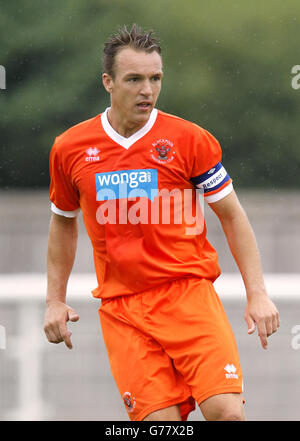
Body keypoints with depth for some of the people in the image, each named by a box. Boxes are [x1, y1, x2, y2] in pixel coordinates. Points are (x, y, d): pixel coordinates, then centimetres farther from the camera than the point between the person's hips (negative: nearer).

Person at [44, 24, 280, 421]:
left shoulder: (190, 140, -2)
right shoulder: (69, 149, 5)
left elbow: (232, 215, 6)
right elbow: (64, 222, 21)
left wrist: (257, 294, 0)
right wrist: (55, 300, 18)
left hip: (189, 294, -1)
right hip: (120, 309, 1)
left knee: (226, 411, -19)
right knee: (160, 420, -12)